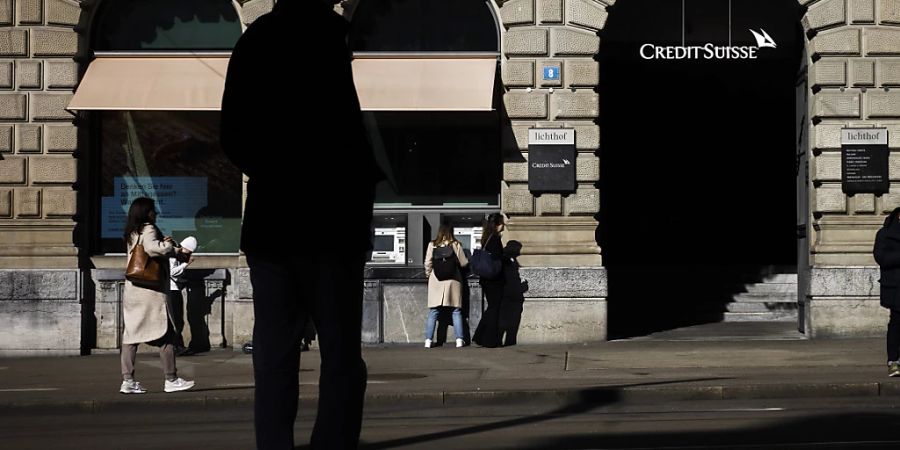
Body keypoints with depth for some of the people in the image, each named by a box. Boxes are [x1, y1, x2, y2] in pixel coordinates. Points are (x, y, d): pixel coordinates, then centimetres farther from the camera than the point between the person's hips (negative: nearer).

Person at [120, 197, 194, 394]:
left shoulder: (132, 233, 16)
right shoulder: (149, 229, -10)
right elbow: (152, 248, -26)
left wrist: (163, 243, 9)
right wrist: (174, 249, -13)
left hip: (132, 288, 8)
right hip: (150, 289, -8)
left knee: (131, 333, 5)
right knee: (166, 333, -1)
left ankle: (128, 380, 1)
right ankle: (171, 379, 2)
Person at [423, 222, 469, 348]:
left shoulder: (432, 245, -3)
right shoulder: (456, 245, -5)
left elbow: (428, 263, -3)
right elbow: (464, 263, 0)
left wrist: (428, 274, 15)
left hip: (436, 281, 1)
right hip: (453, 281, -1)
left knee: (433, 311, 7)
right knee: (456, 311, 8)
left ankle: (428, 340, 4)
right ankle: (459, 339, 5)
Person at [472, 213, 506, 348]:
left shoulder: (486, 238, 10)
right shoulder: (495, 239, -15)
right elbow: (498, 260, -19)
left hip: (486, 280, 8)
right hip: (495, 281, -8)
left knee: (491, 308, 17)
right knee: (494, 309, 0)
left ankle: (479, 337, 17)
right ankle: (491, 340, 4)